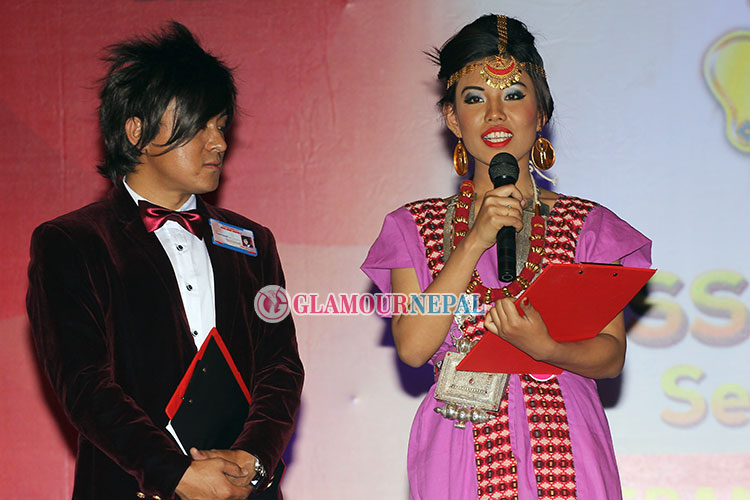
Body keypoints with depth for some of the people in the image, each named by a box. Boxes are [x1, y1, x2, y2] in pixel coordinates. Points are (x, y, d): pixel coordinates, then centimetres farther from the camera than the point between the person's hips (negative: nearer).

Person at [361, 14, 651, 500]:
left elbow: (612, 354, 1)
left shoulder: (587, 225, 5)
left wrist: (545, 349, -20)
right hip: (462, 454, 0)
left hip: (563, 447, 1)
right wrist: (476, 240, -13)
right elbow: (412, 346, -8)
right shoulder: (415, 227, 6)